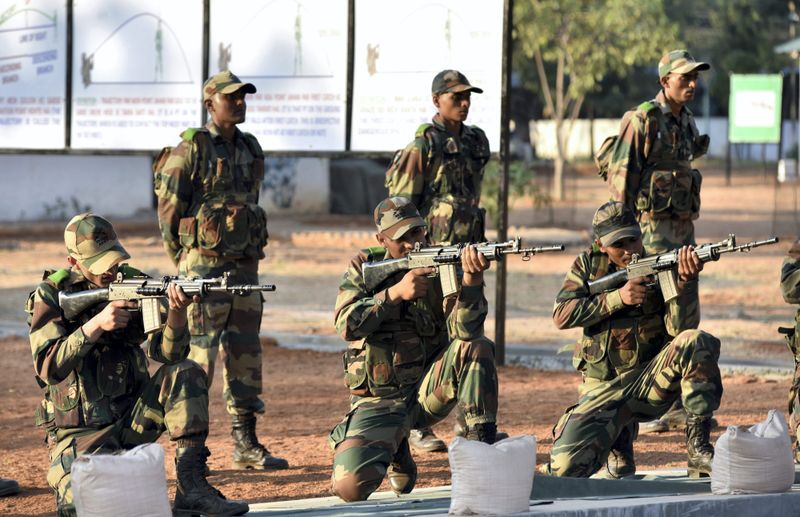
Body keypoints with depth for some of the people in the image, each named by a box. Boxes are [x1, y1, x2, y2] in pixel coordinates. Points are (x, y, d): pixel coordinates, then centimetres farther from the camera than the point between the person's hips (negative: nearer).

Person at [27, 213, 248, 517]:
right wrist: (96, 325, -29)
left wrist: (177, 312, -34)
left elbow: (166, 353, -14)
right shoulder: (50, 296, -7)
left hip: (131, 417, 4)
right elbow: (48, 367, -19)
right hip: (81, 432, -4)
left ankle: (191, 486, -23)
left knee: (186, 374, -22)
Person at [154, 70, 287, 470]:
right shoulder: (191, 149, -8)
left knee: (245, 354, 9)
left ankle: (245, 445, 14)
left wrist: (252, 252, 17)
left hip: (245, 265, 7)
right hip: (204, 265, -7)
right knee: (200, 355, -7)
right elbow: (168, 211, -6)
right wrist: (185, 265, -2)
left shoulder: (250, 149, 13)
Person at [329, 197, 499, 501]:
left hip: (427, 388, 0)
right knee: (350, 486, -22)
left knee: (477, 347, -26)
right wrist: (395, 292, -28)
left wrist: (472, 279, -38)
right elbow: (347, 325, -17)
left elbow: (464, 330, -20)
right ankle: (396, 452, 13)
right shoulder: (364, 268, -1)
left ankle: (482, 442, -19)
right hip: (379, 403, 0)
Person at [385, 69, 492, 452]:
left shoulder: (476, 142, 12)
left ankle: (468, 424, 14)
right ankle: (417, 428, 2)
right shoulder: (423, 145, -8)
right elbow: (401, 201, -9)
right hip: (432, 250, -7)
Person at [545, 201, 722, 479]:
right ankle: (618, 442, 15)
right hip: (604, 390, 1)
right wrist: (617, 298, -17)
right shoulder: (588, 264, 4)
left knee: (697, 342, -30)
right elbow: (562, 315, -8)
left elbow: (679, 328, -16)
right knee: (565, 466, -20)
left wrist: (687, 281, -33)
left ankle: (698, 448, -23)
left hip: (651, 380, -1)